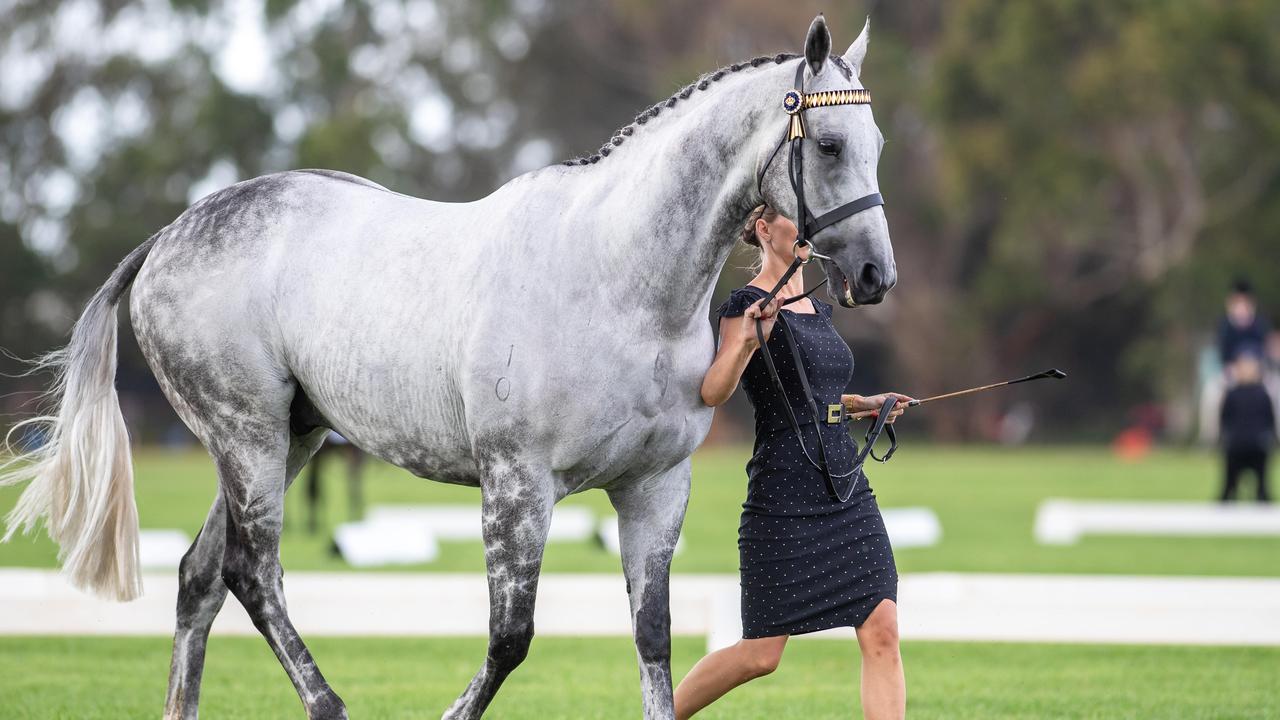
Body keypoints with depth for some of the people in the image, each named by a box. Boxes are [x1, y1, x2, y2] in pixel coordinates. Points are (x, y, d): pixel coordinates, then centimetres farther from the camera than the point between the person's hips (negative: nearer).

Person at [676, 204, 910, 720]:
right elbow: (712, 393, -19)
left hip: (848, 493, 7)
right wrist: (746, 340, -34)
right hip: (783, 501, -7)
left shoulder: (816, 310, 15)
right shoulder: (747, 304, -8)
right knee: (761, 654, -1)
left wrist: (867, 404, 20)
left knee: (882, 631, -6)